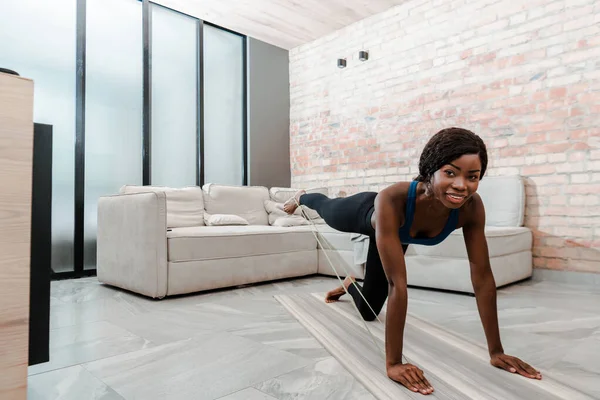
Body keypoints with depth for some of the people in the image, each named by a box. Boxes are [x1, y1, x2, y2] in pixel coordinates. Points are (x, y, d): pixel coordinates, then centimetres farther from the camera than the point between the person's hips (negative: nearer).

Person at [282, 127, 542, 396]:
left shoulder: (471, 206, -38)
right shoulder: (391, 200, -51)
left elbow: (483, 277, -30)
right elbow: (397, 283, -52)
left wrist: (496, 351, -26)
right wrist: (393, 363, -47)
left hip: (397, 235, 4)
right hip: (365, 214, -3)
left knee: (368, 312, 16)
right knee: (325, 208, 33)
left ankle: (350, 284, 51)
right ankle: (302, 197, 69)